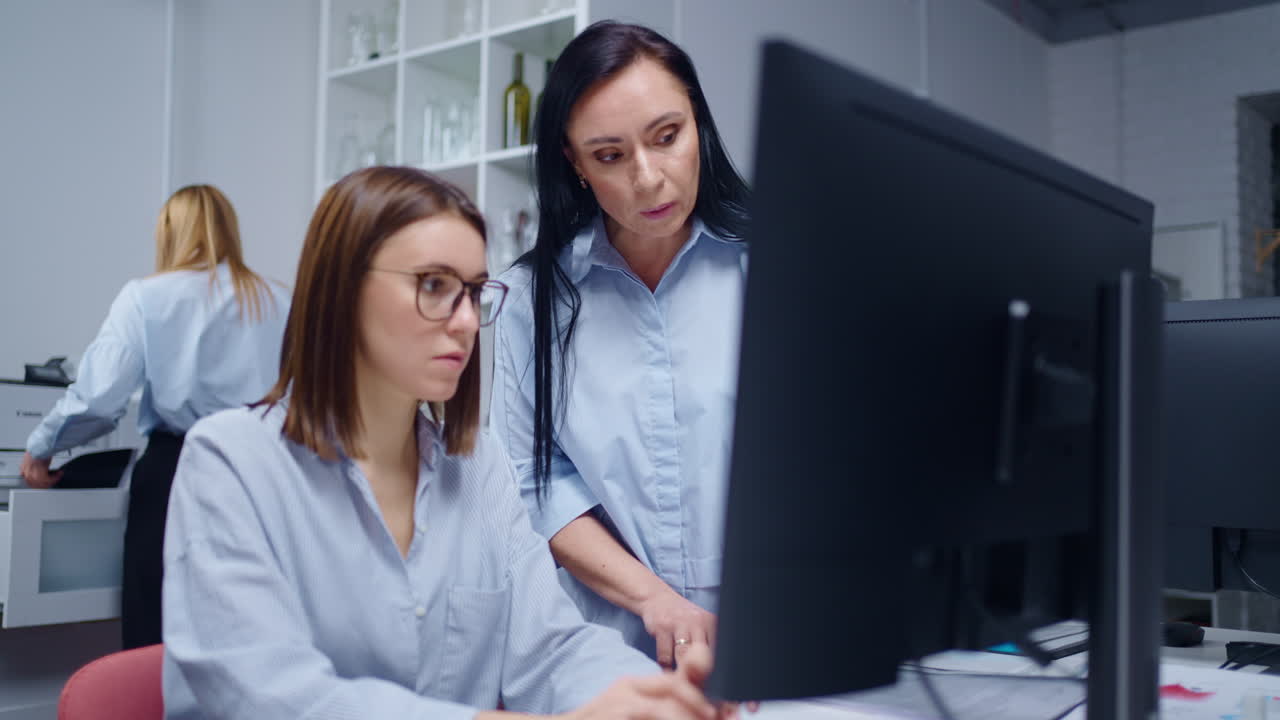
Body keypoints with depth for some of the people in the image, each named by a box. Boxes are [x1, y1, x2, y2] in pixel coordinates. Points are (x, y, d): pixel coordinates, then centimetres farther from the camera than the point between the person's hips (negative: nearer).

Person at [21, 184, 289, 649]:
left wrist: (41, 447, 8)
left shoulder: (147, 296, -1)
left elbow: (99, 397, -8)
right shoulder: (279, 303, 6)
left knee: (156, 639, 7)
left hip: (175, 471, -2)